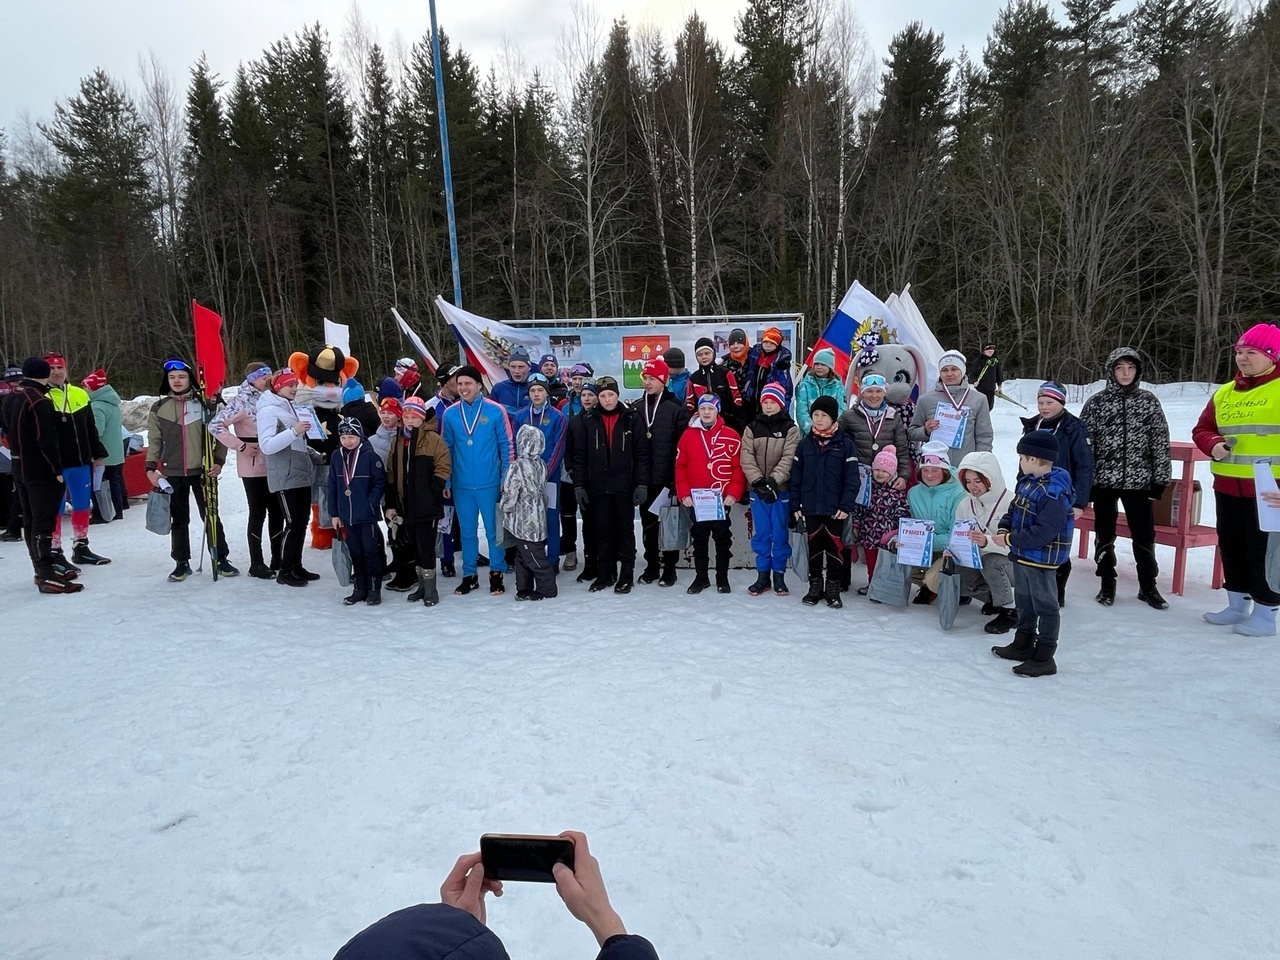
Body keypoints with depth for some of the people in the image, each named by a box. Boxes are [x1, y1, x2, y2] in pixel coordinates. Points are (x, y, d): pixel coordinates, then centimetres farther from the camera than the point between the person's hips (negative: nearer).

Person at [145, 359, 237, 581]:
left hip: (202, 470, -2)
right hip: (173, 472, 2)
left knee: (211, 516, 4)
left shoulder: (203, 403, 1)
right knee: (179, 519, 8)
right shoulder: (159, 408, 5)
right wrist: (151, 468, 0)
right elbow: (154, 441, 8)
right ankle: (182, 562, 19)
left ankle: (220, 559, 13)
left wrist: (219, 461, -9)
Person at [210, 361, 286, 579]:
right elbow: (216, 425, -16)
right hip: (253, 467, -6)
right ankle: (256, 564, 10)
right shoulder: (241, 401, -10)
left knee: (277, 511, 9)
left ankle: (277, 559, 21)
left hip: (273, 465, 6)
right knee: (258, 513, 0)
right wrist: (241, 446, -16)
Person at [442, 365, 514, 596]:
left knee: (494, 530, 6)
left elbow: (506, 446, -2)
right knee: (467, 531, 12)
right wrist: (445, 481, 7)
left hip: (489, 483, -2)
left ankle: (496, 573, 20)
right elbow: (447, 449, 9)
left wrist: (506, 478, -5)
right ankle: (469, 575, 24)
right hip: (461, 484, 3)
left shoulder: (496, 410, -5)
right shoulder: (450, 414, 3)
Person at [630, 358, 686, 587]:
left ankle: (669, 566, 16)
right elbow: (631, 444, 9)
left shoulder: (676, 408, -5)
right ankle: (652, 565, 23)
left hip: (667, 478, -4)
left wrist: (678, 477, -12)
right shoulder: (636, 408, 9)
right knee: (648, 524, 12)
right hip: (644, 479, 4)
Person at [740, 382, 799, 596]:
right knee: (761, 534, 7)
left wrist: (773, 481, -20)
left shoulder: (790, 429, 1)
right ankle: (762, 576, 16)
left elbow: (788, 459, -9)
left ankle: (779, 576, 15)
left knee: (780, 534, 4)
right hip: (758, 490, 2)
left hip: (781, 489, -2)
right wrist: (759, 481, -15)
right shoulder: (752, 428, 8)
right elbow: (747, 458, -2)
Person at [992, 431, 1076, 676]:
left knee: (1045, 606, 3)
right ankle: (1023, 644, 38)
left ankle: (1044, 658, 14)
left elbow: (1042, 533, -28)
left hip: (1041, 558, -10)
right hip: (1022, 555, 10)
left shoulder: (1054, 493, -26)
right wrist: (1003, 529, -3)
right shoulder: (1027, 482, 4)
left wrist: (1009, 539, -22)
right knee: (1023, 601, 22)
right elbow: (1014, 510, 15)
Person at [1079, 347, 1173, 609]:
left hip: (1139, 480, 0)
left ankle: (1148, 587, 23)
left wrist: (1160, 479, 0)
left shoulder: (1149, 401, 3)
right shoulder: (1096, 402, 0)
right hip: (1104, 479, 0)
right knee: (1104, 535, 9)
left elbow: (1161, 443, 4)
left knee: (1144, 536, 8)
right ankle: (1107, 585, 23)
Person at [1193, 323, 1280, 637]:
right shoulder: (1224, 393, 11)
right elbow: (1202, 430, 16)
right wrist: (1213, 446, -5)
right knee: (1231, 546, 15)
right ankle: (1237, 606, 28)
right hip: (1227, 487, 7)